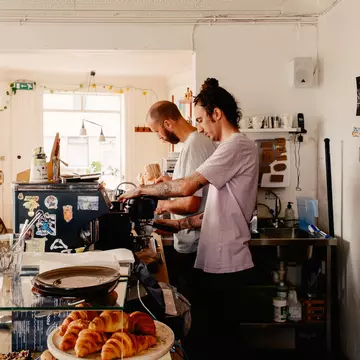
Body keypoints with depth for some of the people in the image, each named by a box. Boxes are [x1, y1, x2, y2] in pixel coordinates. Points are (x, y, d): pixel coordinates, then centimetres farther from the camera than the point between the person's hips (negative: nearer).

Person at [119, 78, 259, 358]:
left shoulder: (237, 146, -14)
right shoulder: (233, 148, 17)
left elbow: (186, 186, -21)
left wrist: (142, 190, -7)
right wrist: (179, 224, 11)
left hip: (225, 264, -9)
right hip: (219, 262, 9)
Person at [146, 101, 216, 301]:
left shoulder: (193, 145, -21)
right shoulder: (201, 140, 8)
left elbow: (191, 203, -25)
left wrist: (165, 205, -8)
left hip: (192, 246, -10)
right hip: (198, 241, 10)